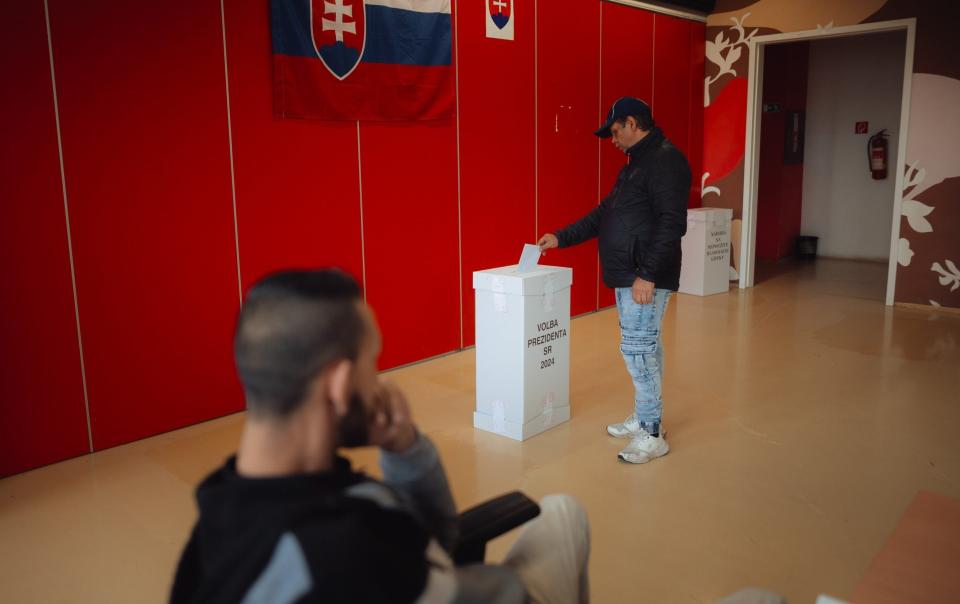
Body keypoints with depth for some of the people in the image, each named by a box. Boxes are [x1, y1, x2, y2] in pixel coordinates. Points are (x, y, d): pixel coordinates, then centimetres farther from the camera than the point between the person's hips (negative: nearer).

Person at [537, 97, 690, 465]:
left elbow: (672, 224, -21)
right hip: (627, 276, 10)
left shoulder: (666, 161, -13)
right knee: (645, 346, 15)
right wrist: (561, 238, 21)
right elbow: (604, 213, 23)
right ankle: (644, 418, 25)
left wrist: (648, 275, -24)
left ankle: (652, 434, 3)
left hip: (645, 279, -10)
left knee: (637, 348, -7)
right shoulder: (636, 164, 18)